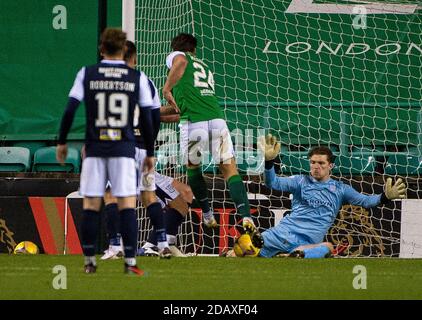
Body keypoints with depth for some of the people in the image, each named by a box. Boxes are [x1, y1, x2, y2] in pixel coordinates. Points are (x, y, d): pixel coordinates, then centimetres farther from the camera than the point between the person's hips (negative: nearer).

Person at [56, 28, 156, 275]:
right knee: (127, 204, -1)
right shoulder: (138, 78, 3)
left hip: (94, 149, 1)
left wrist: (62, 141, 11)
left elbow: (70, 110, -1)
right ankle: (130, 262, -7)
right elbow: (147, 118, 3)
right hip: (124, 150, -1)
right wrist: (150, 153, 12)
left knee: (91, 205, 5)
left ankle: (89, 261, 7)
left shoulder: (87, 74, 3)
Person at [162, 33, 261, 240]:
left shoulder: (175, 57, 15)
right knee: (230, 170, 5)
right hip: (217, 120, 4)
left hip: (193, 124, -4)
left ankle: (207, 215, 24)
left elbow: (181, 62, -15)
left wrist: (167, 89, -9)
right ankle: (246, 216, -12)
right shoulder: (204, 67, 33)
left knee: (193, 168, 21)